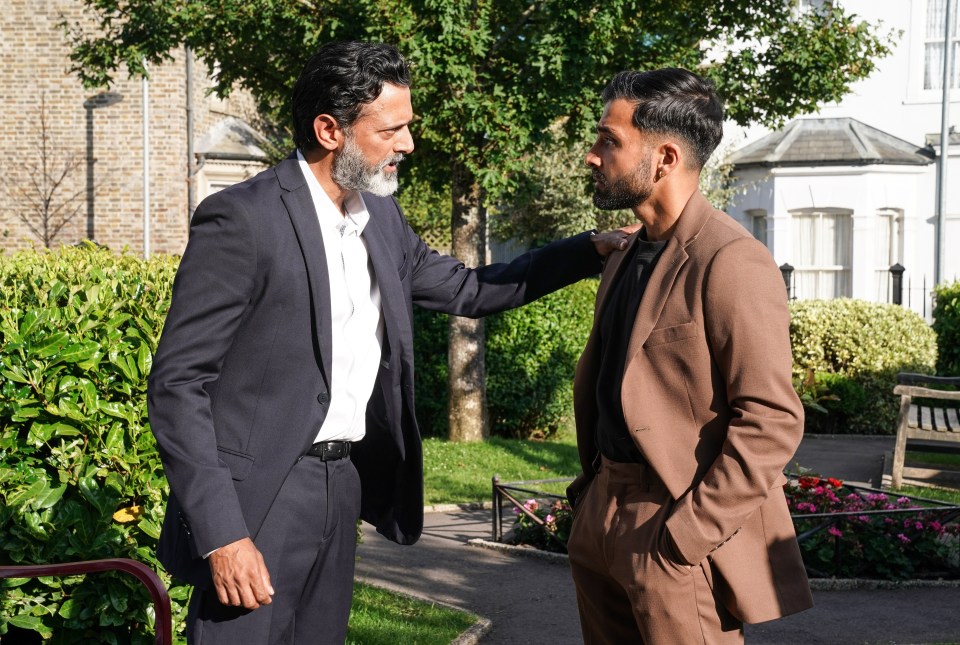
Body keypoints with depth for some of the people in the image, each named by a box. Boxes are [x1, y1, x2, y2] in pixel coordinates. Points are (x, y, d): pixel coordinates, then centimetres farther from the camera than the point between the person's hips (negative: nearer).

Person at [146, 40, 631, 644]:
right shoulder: (241, 220, -15)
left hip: (342, 486, 7)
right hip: (255, 498, -7)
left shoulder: (382, 217, 8)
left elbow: (468, 289, 21)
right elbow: (178, 382, -15)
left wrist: (592, 248, 11)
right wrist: (222, 535, -21)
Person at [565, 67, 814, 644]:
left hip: (676, 535, -8)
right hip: (602, 519, 8)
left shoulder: (732, 263, -16)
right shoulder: (624, 260, 11)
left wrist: (692, 531, -19)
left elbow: (771, 421, -20)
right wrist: (591, 488, 13)